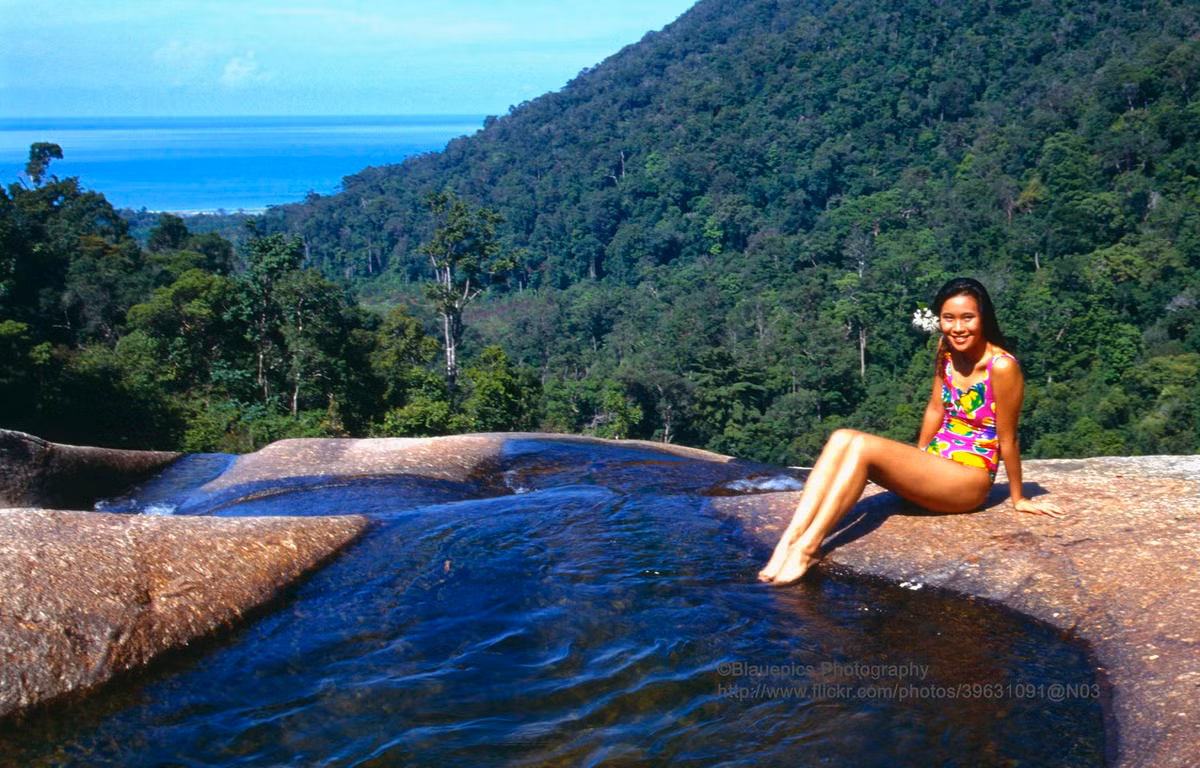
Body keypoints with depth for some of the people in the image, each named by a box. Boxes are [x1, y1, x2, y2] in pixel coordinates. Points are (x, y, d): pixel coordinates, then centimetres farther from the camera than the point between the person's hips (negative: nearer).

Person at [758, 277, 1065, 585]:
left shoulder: (1001, 366, -18)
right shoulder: (947, 351, 3)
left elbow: (1007, 439, -12)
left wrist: (1019, 499, -1)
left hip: (969, 480, -7)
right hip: (934, 464, 7)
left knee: (863, 445, -27)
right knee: (842, 439, -17)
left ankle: (808, 547, -32)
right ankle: (792, 537, -31)